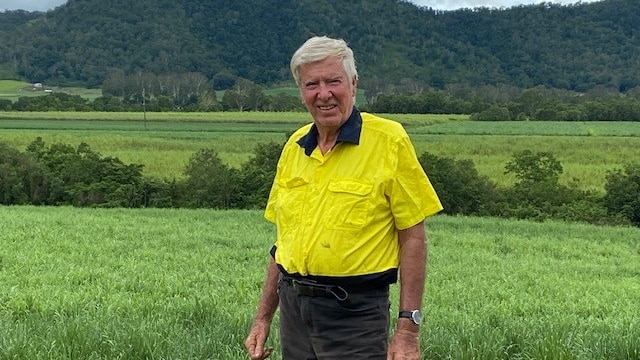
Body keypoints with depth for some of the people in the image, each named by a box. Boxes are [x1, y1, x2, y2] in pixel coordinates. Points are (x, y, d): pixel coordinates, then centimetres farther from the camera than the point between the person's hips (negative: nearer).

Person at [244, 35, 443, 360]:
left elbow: (413, 237, -9)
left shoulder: (389, 140, -8)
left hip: (355, 312, -5)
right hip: (293, 308, 5)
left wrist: (408, 328, -14)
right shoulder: (294, 147, 8)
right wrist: (263, 317, 13)